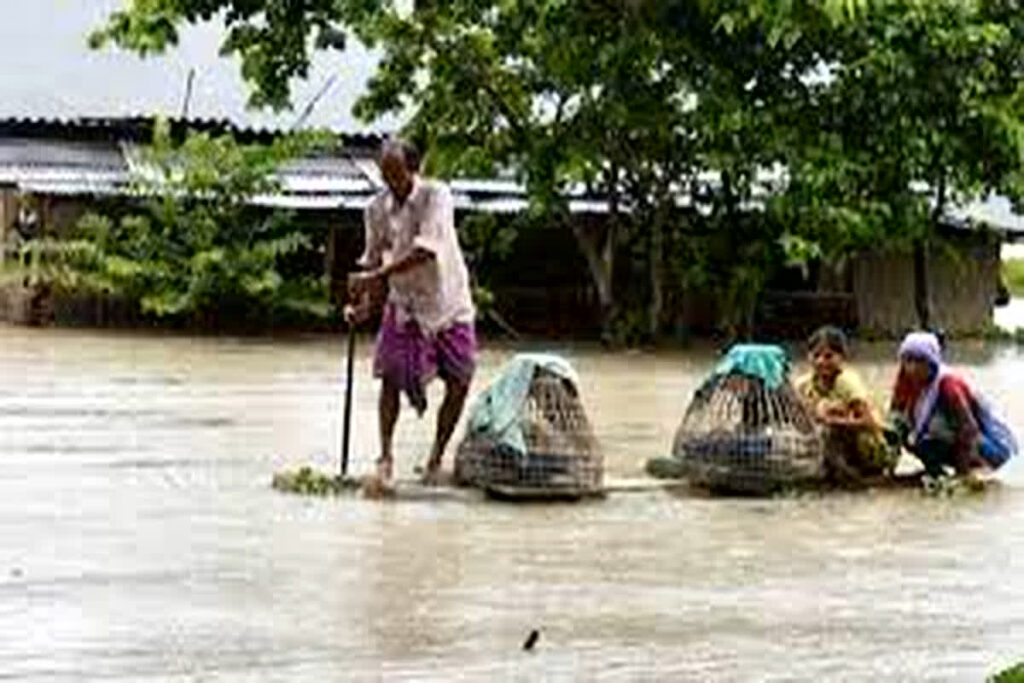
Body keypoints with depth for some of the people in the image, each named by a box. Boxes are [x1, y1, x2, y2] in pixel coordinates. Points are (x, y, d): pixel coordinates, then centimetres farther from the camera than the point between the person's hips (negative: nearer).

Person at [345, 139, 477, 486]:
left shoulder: (436, 196, -18)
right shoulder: (377, 209, -4)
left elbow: (426, 251, -31)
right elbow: (373, 260, 6)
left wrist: (375, 276, -36)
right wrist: (365, 305, -11)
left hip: (448, 303, -2)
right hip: (404, 304, 2)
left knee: (459, 382, 0)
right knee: (391, 376, -13)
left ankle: (436, 456, 15)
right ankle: (385, 454, -6)